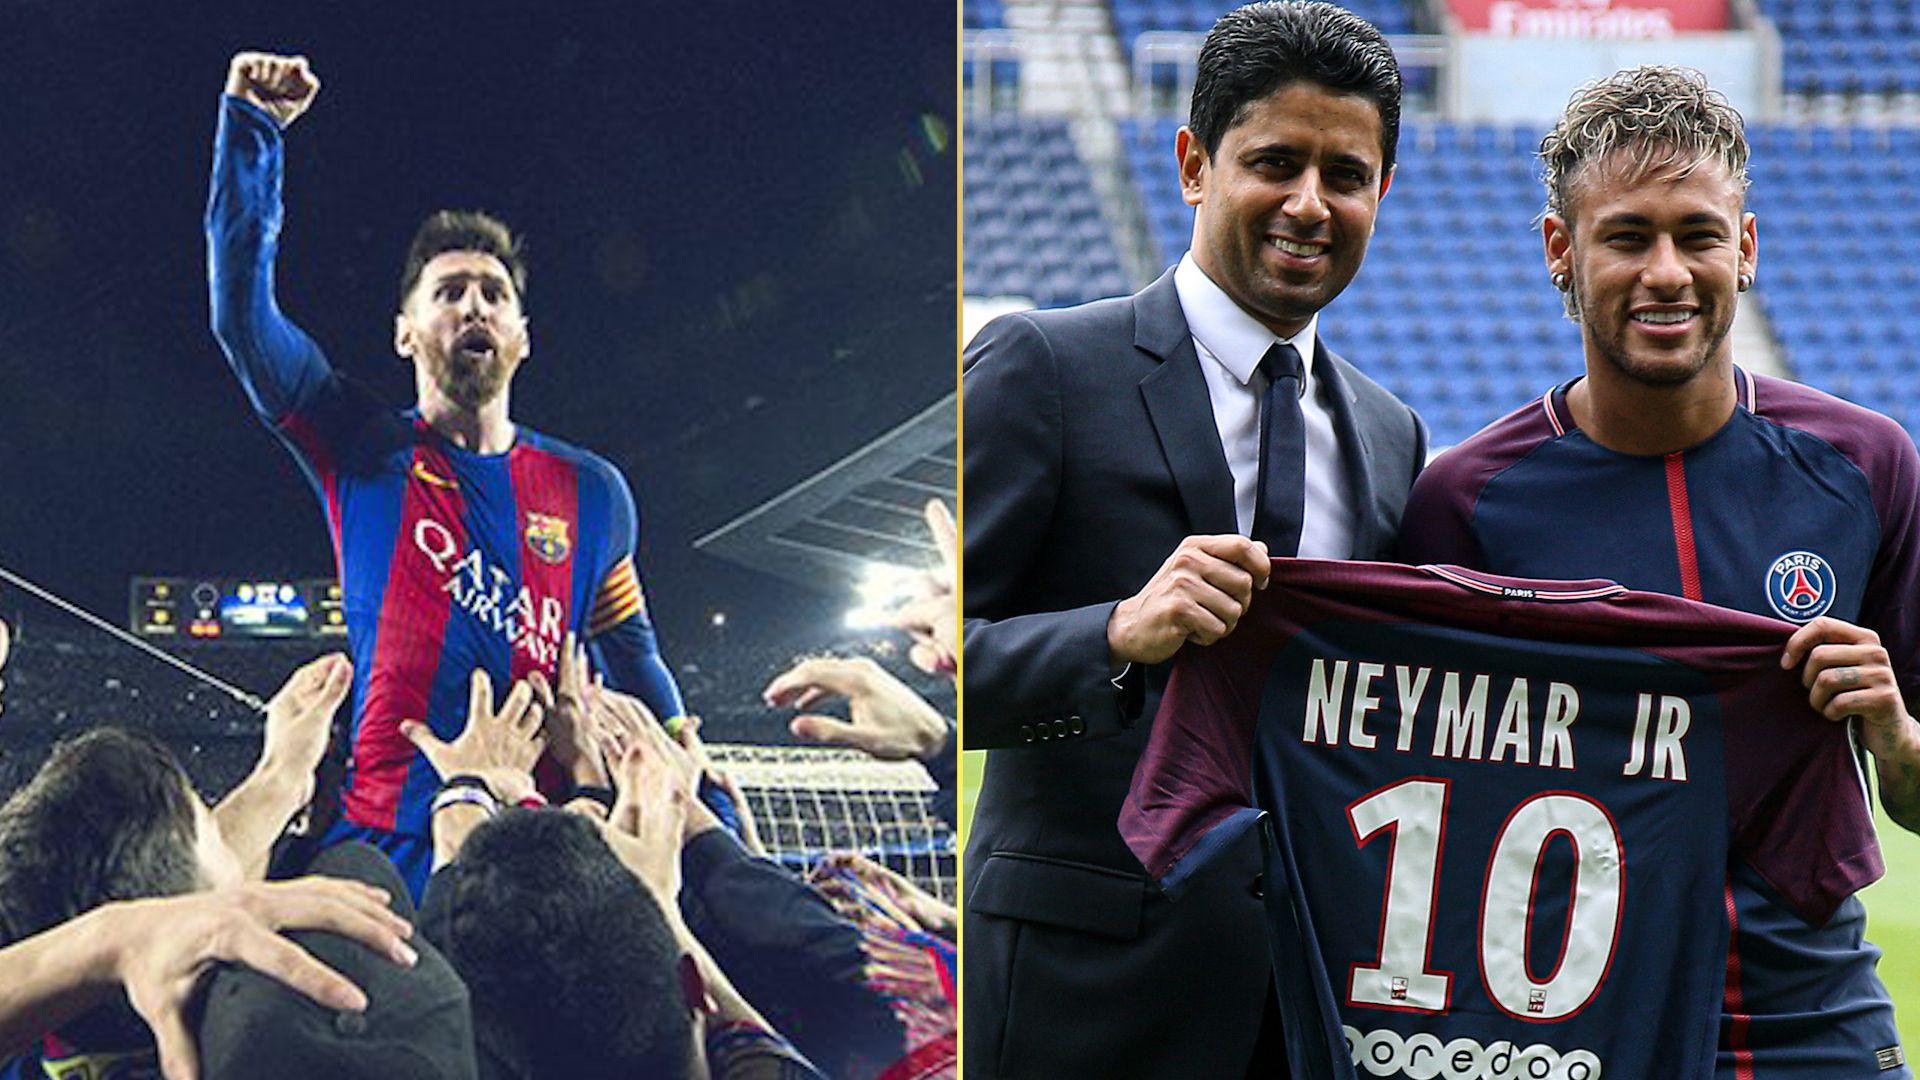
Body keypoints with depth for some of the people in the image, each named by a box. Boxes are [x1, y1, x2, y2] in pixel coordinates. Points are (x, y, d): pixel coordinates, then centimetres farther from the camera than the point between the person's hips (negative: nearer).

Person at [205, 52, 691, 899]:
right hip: (392, 843, -2)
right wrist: (252, 128, -2)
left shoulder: (591, 492, 18)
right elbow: (243, 316, 2)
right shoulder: (365, 454, 12)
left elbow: (633, 662, 24)